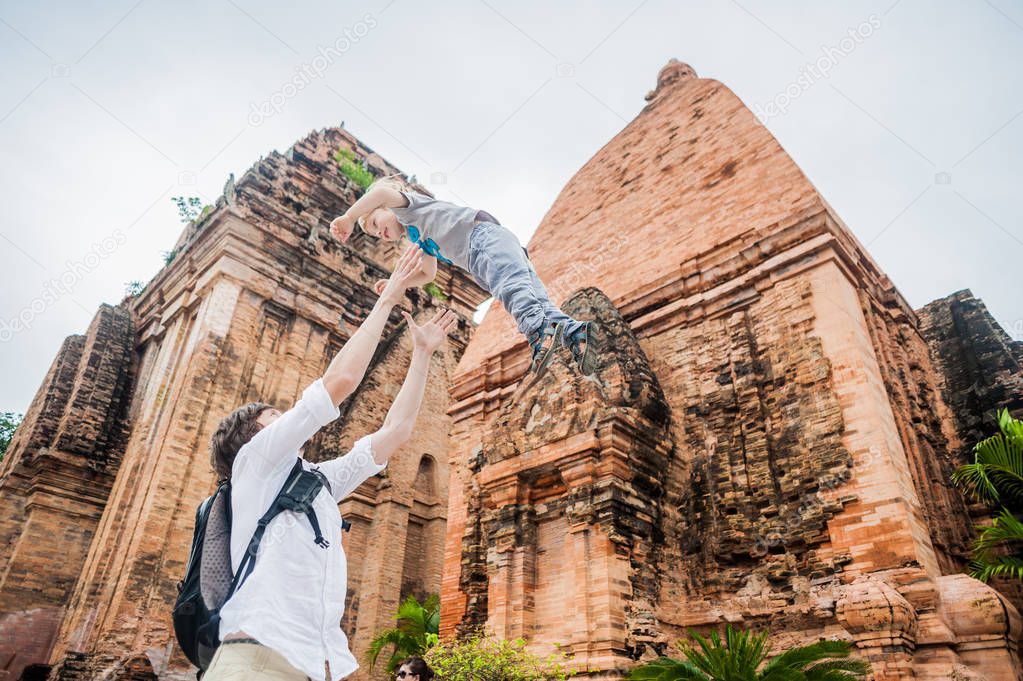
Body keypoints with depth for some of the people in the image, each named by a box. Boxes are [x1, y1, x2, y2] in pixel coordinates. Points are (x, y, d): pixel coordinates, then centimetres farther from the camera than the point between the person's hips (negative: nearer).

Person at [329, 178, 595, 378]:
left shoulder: (408, 205, 13)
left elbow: (382, 191, -9)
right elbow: (428, 274, 48)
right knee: (534, 298, -12)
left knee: (509, 286, -33)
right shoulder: (418, 239, 38)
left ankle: (540, 328, -55)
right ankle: (574, 332, -29)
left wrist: (349, 218, -1)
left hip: (483, 235, -8)